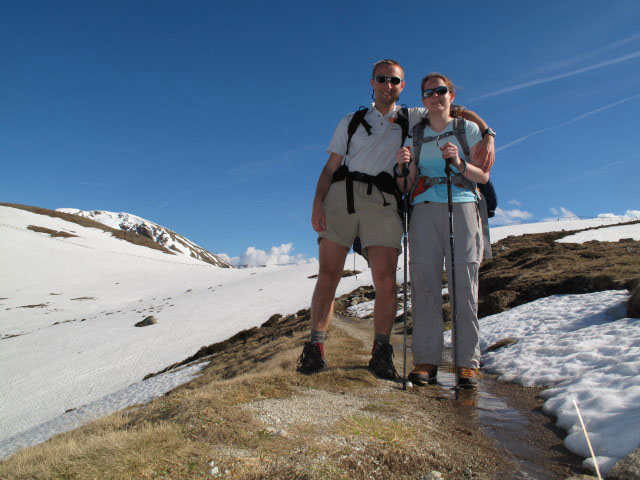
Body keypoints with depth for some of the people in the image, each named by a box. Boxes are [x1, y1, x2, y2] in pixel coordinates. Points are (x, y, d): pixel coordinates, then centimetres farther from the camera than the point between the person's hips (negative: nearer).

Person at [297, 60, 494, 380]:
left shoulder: (412, 118, 22)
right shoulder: (351, 121, 23)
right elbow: (331, 167, 15)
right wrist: (317, 203, -1)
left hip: (383, 201, -1)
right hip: (342, 194, 1)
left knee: (386, 284, -11)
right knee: (327, 276, -7)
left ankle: (380, 353, 3)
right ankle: (315, 348, 0)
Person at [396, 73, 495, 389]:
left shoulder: (469, 129, 14)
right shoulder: (416, 135, 19)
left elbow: (483, 176, 6)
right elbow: (410, 184, 15)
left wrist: (459, 163, -11)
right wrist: (403, 166, -5)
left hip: (462, 206, -2)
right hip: (424, 209, 2)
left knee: (463, 285, -8)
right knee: (424, 284, -7)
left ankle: (467, 363, -5)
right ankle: (426, 360, -5)